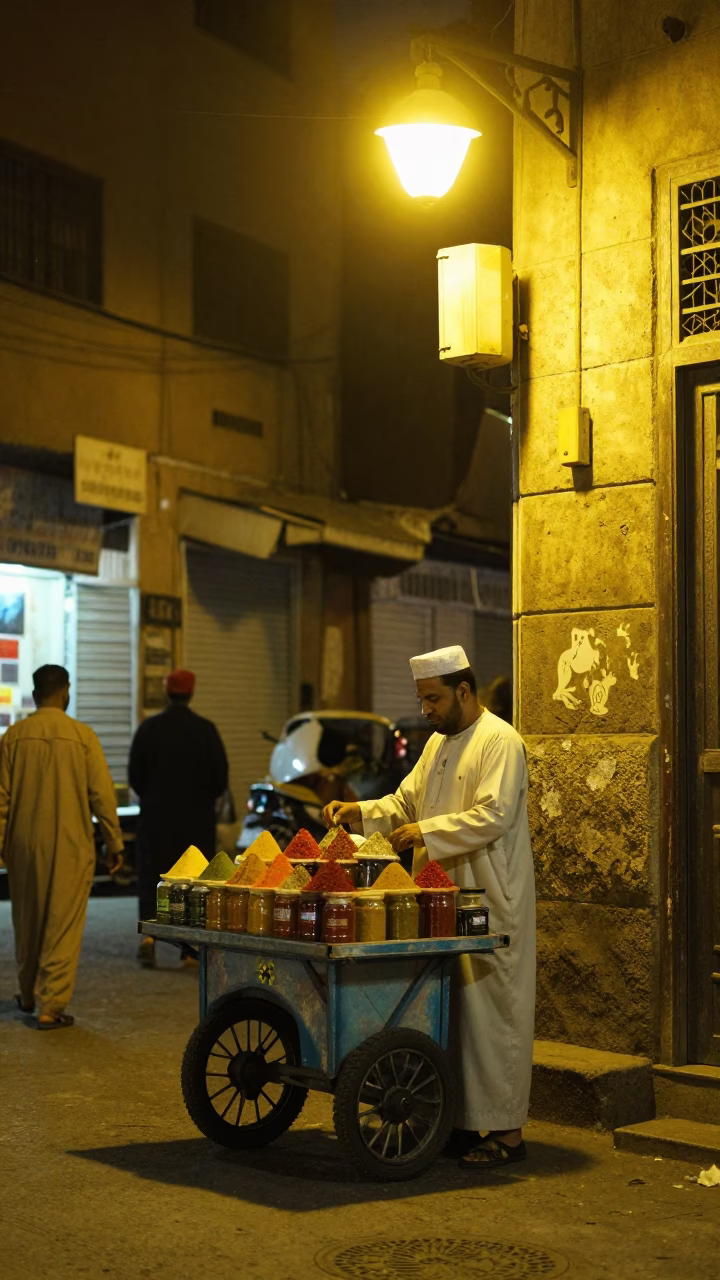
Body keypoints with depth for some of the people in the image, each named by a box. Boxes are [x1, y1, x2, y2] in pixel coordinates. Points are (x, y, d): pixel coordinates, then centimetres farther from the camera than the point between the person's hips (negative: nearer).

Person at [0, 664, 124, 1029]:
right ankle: (51, 1006, 1)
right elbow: (102, 794, -7)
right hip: (71, 847, -3)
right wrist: (114, 842, 2)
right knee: (63, 925, 3)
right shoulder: (82, 736, -8)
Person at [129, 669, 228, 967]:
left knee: (151, 876, 6)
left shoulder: (148, 728, -4)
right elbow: (220, 777, -3)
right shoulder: (205, 730, -5)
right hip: (196, 819, 0)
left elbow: (135, 775, 0)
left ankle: (149, 934, -10)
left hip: (155, 817, 0)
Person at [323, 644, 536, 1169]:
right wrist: (358, 812, 4)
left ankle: (506, 1131, 4)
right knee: (448, 1011, 10)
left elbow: (494, 815, -21)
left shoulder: (500, 741, -11)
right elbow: (406, 801, 20)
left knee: (492, 1012, -4)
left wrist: (427, 832, -22)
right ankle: (461, 1121, 19)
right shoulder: (439, 743, 17)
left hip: (490, 907, -9)